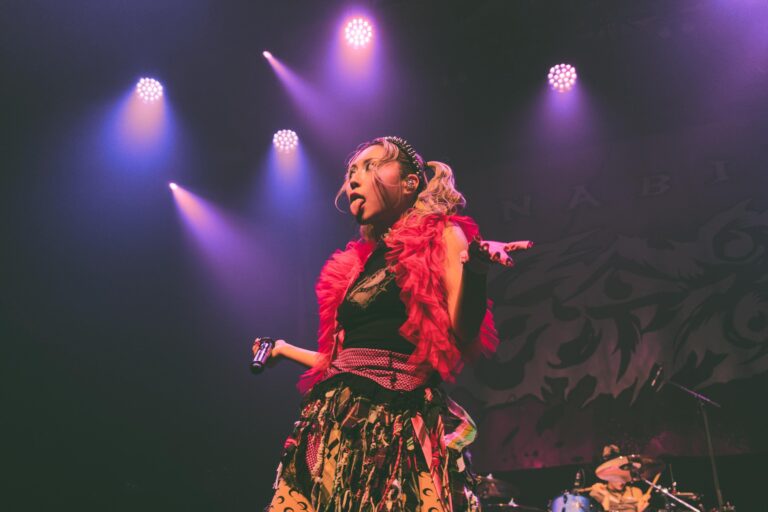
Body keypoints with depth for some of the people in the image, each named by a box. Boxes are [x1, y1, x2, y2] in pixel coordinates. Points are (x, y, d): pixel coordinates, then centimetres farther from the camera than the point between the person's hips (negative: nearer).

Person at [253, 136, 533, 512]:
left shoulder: (442, 237, 1)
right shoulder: (357, 261, 17)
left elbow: (463, 339, -10)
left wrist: (475, 269, -26)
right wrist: (285, 350, 32)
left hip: (398, 424, -6)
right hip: (335, 422, 6)